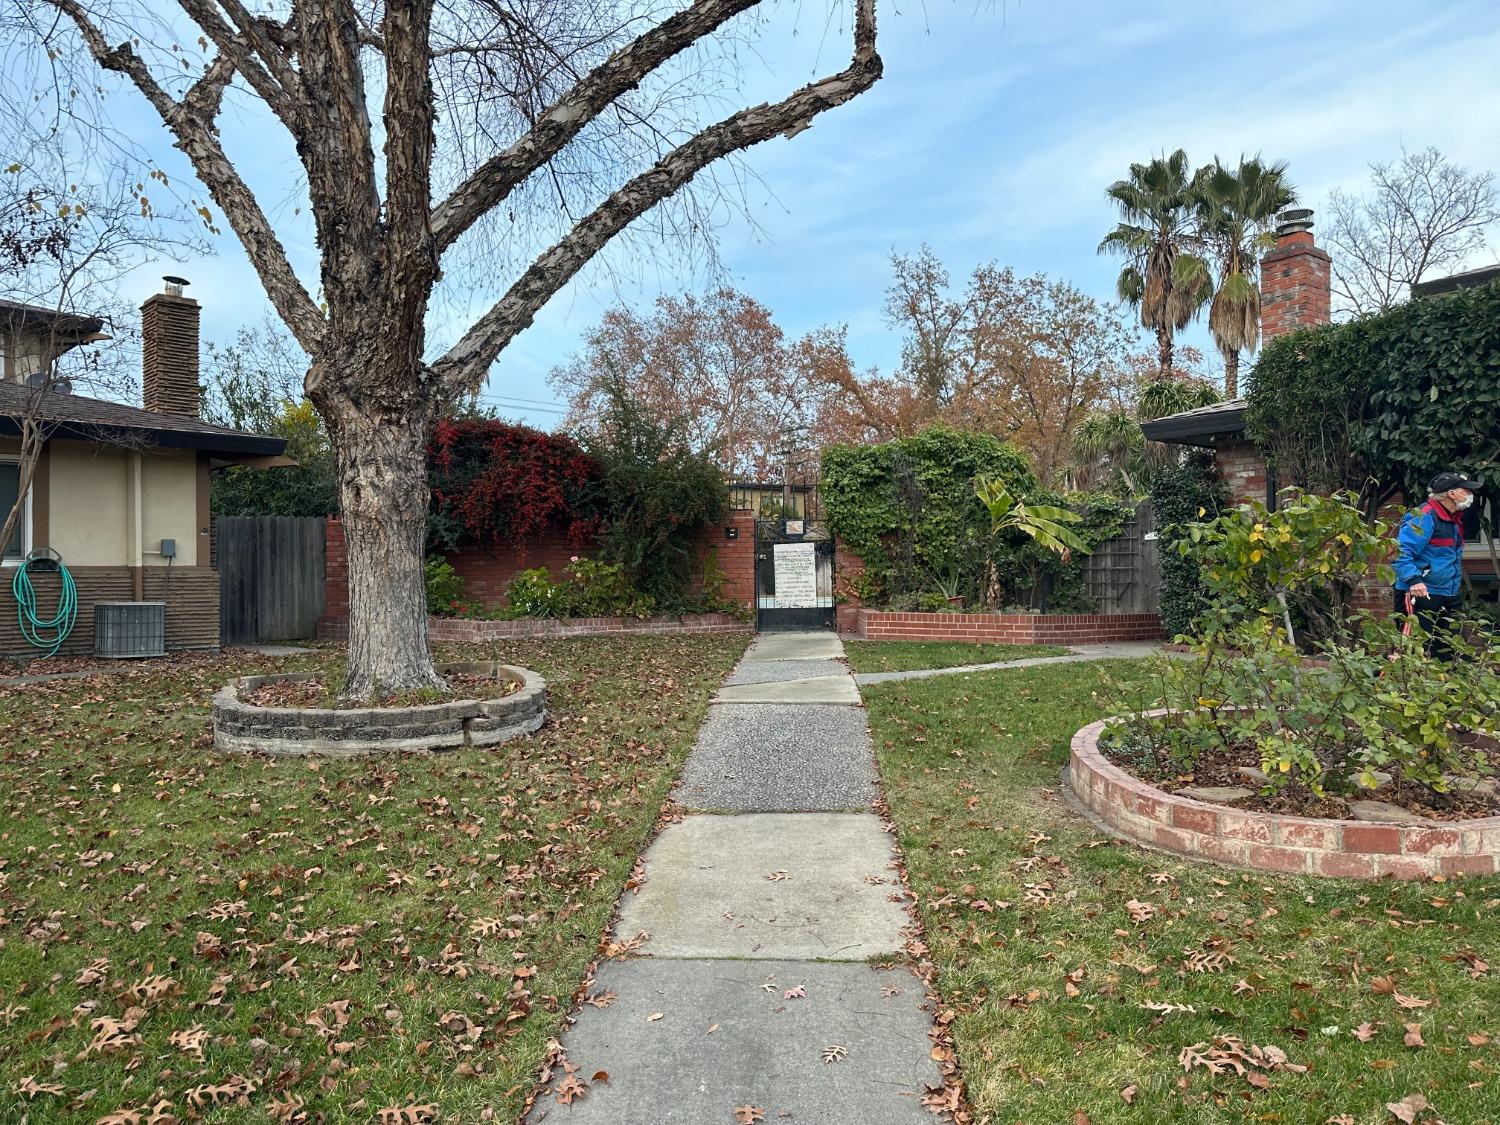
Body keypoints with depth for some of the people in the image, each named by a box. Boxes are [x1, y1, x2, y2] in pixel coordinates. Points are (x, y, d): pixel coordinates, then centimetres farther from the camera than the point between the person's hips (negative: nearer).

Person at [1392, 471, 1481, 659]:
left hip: (1448, 599, 10)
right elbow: (1401, 552, -26)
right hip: (1419, 595, -10)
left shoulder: (1455, 520, 16)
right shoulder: (1423, 517, -17)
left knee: (1446, 652, 13)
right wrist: (1413, 579, -36)